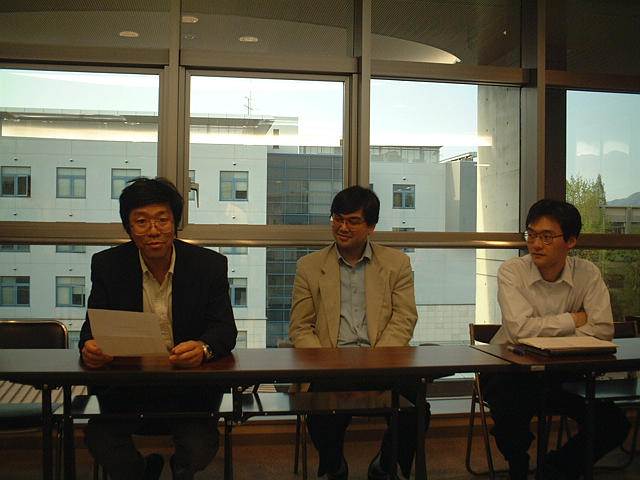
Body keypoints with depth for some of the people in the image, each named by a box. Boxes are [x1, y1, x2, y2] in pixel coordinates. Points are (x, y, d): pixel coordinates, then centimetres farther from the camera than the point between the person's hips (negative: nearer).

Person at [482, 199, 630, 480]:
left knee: (614, 423, -15)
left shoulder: (587, 274, -3)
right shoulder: (512, 271, -11)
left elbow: (602, 331, -13)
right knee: (511, 403, -34)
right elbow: (521, 329, -23)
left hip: (561, 374, 3)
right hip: (510, 371, -2)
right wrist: (574, 319, -12)